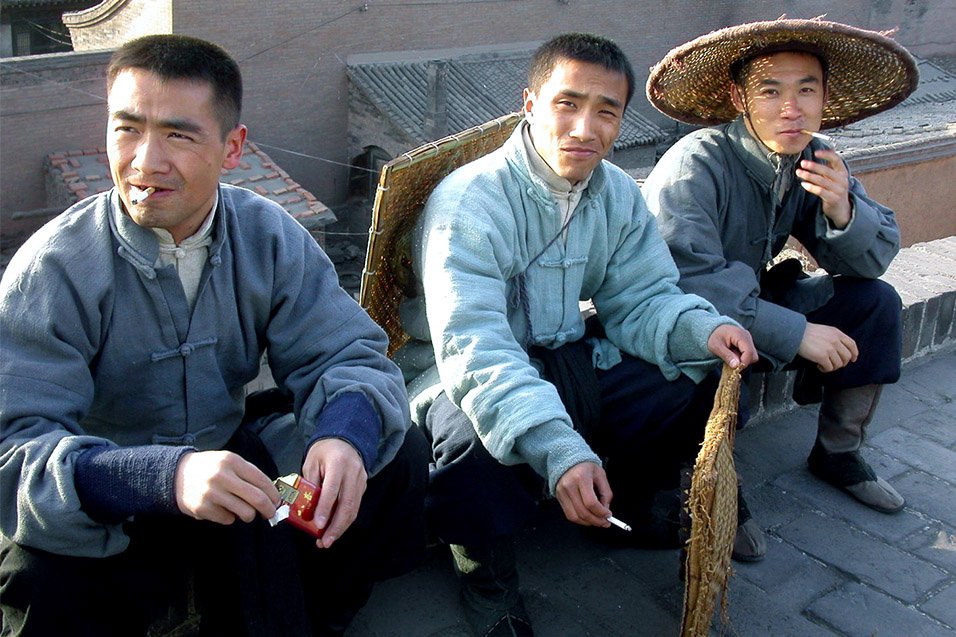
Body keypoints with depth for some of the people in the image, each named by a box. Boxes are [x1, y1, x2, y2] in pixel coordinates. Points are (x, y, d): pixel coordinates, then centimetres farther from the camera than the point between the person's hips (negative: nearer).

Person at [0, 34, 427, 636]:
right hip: (109, 508, -3)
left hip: (233, 457, 4)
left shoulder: (271, 237, -8)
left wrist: (346, 431, -34)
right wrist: (166, 477, -46)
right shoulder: (53, 270, -19)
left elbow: (344, 354, -8)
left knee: (399, 455, -13)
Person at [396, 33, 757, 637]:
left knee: (709, 385, -8)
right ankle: (485, 565, -2)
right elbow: (474, 347, -32)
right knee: (480, 459, -38)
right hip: (470, 376, -6)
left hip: (570, 357, 7)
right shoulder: (470, 200, -22)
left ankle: (639, 493, 24)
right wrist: (558, 448, -45)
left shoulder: (619, 194, 2)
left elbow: (643, 299, 4)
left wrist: (702, 328, -20)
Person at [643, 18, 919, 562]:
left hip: (754, 298, 7)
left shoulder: (815, 160, -5)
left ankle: (839, 454, 14)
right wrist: (796, 333, -32)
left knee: (875, 301, -1)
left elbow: (872, 260, -1)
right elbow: (692, 283, -37)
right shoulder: (696, 166, -27)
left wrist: (843, 210, -24)